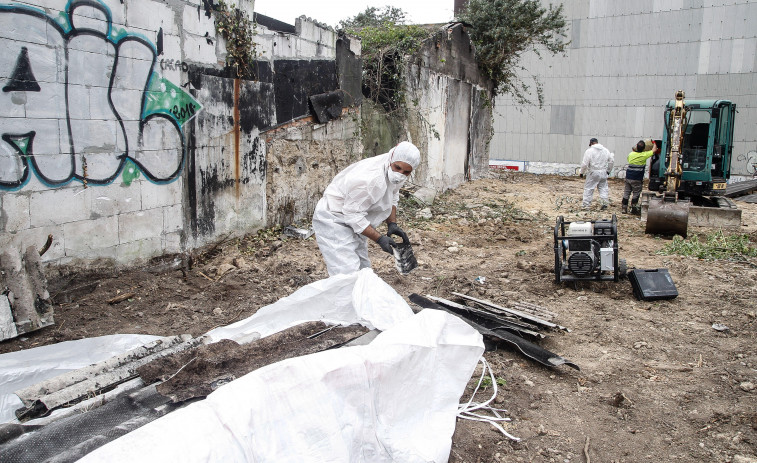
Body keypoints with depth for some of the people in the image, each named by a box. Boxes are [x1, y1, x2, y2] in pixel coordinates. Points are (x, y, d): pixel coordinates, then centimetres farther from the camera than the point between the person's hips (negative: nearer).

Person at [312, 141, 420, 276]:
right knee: (348, 274, -18)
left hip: (354, 219, 10)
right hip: (333, 221, -10)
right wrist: (379, 238, -28)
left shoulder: (395, 172, -6)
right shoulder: (369, 179, -36)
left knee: (363, 270, 15)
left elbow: (392, 198, 13)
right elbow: (353, 215, -29)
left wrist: (392, 224, -1)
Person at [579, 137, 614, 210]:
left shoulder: (589, 151, -10)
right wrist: (608, 170, 24)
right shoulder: (606, 150, 8)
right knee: (603, 188, 15)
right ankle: (604, 203, 10)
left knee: (588, 189, 2)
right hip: (603, 173, 5)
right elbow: (611, 161, 13)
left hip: (593, 173, -5)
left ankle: (585, 205, 3)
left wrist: (582, 172, 1)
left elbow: (584, 164, -13)